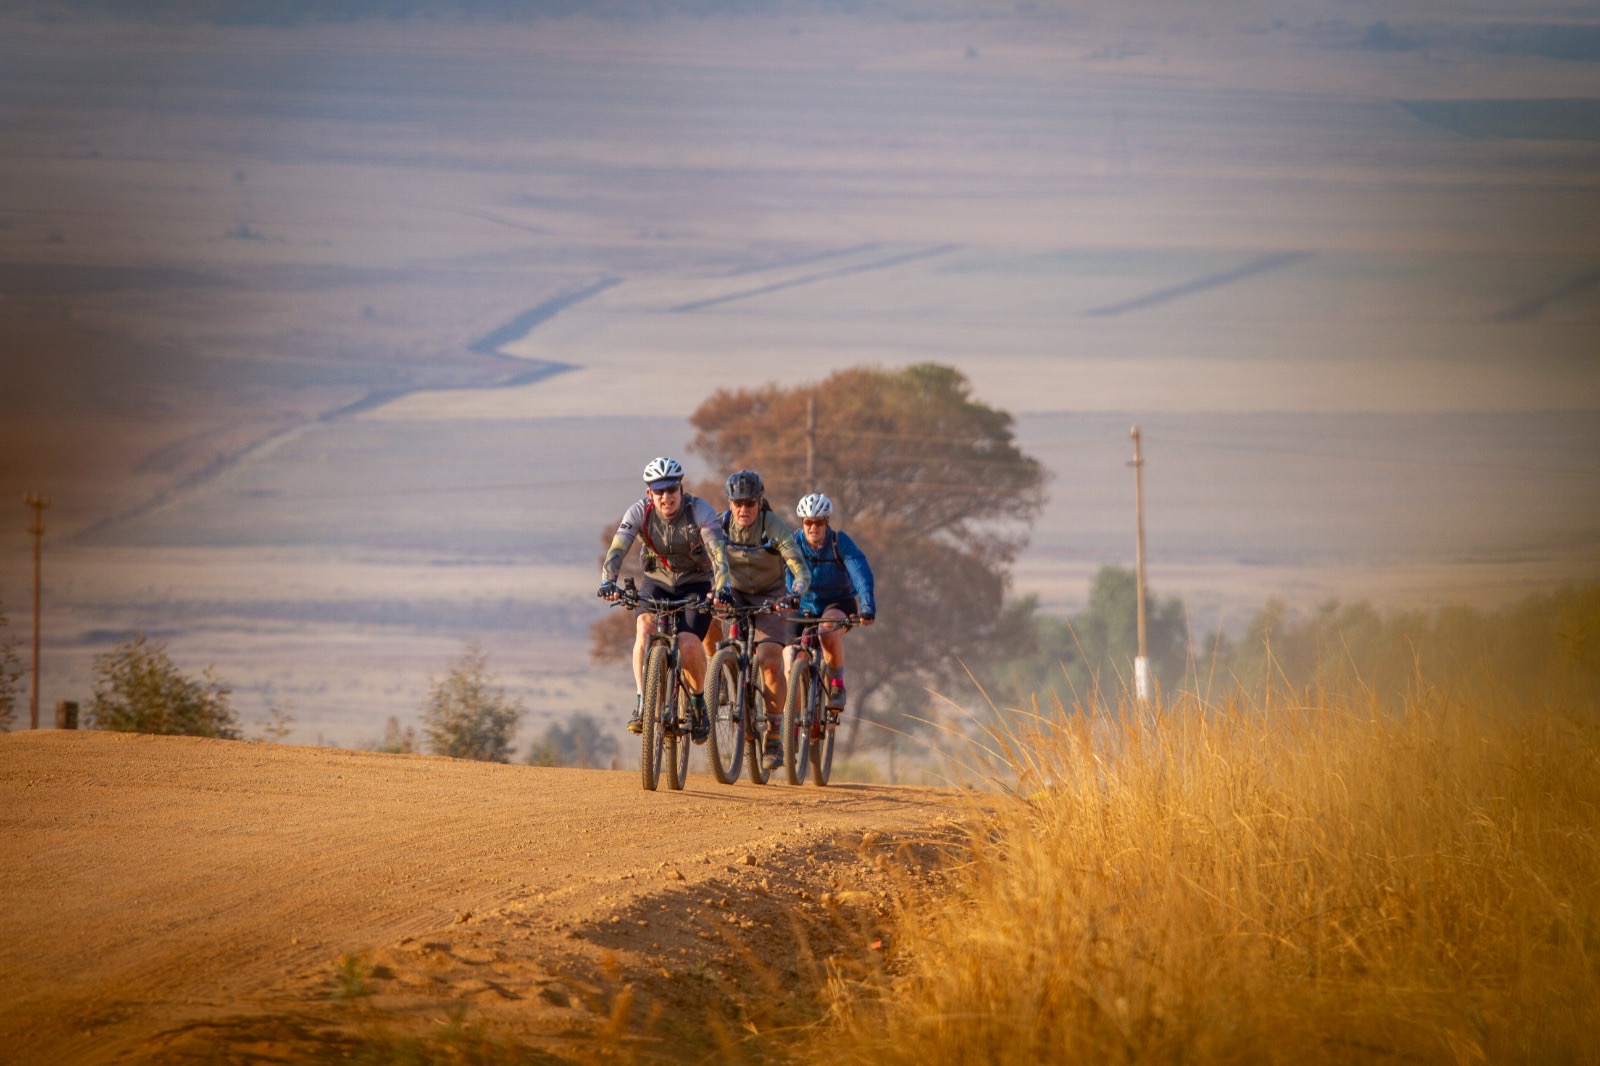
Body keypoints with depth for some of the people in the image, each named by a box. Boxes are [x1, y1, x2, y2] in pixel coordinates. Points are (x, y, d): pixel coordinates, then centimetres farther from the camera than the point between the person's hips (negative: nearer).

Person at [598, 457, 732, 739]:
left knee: (688, 644, -25)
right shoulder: (639, 513, -17)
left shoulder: (700, 511, -23)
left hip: (696, 583, -2)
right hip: (658, 581, 2)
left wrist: (722, 586, -53)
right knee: (645, 625, -30)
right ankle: (642, 704, -24)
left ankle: (698, 702, 4)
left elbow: (718, 552, -34)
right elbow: (616, 550, -27)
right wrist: (608, 582, -47)